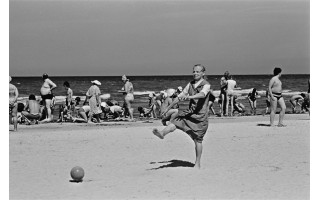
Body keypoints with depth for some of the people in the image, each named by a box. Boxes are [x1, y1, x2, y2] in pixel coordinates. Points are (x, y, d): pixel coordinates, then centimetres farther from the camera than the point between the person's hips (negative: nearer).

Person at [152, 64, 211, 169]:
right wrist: (168, 108, 19)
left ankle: (197, 164, 11)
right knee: (174, 123, -21)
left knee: (197, 140, 1)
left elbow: (202, 94, -33)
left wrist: (189, 97, -51)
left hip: (200, 115, -5)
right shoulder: (191, 84, 8)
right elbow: (180, 96, 16)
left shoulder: (206, 85, -11)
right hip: (190, 113, 5)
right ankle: (162, 133, -45)